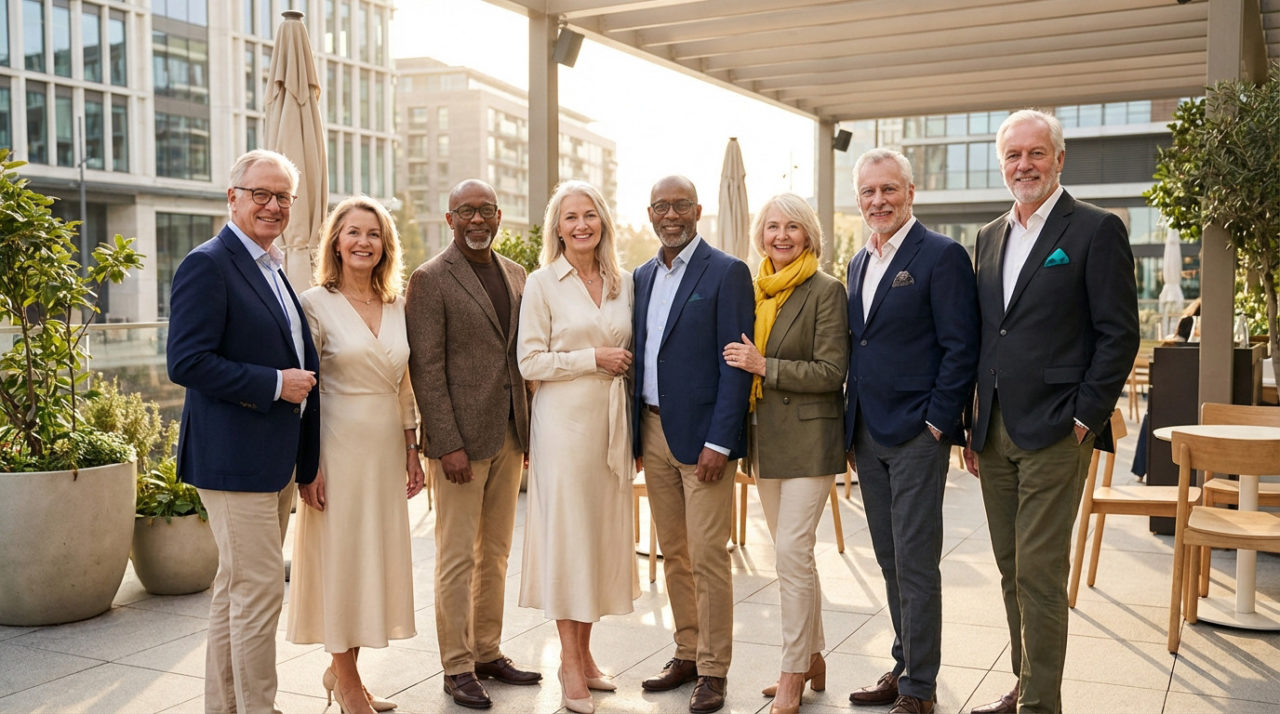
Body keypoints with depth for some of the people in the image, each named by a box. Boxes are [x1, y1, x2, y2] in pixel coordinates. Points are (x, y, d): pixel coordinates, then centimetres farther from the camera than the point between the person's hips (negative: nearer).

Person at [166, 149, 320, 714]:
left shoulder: (272, 268, 16)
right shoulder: (208, 264, -12)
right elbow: (187, 363, -21)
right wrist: (275, 383, -19)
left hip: (276, 459, 9)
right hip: (235, 456, -9)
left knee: (237, 588, 17)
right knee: (259, 588, -6)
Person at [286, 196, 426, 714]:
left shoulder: (396, 306, 9)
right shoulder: (316, 303, -6)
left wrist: (412, 452, 12)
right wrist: (307, 466, -12)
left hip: (387, 448, 6)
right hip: (339, 444, -5)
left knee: (378, 555, 10)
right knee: (340, 556, 3)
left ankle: (342, 670, 26)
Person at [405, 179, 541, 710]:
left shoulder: (515, 275, 12)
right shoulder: (430, 279, -7)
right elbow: (425, 367, -11)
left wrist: (528, 428, 9)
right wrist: (448, 444, -16)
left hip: (509, 435, 6)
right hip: (461, 437, -6)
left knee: (496, 552, 14)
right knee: (458, 557, 2)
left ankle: (488, 653, 27)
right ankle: (457, 667, 13)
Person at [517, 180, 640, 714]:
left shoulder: (622, 283, 11)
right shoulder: (542, 284, -3)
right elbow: (529, 362, -7)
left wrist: (636, 431, 11)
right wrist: (593, 359, -12)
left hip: (611, 420, 5)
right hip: (564, 420, -5)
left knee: (603, 527, 8)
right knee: (566, 530, -1)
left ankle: (584, 652, 21)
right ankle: (570, 661, 10)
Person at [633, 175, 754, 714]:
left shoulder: (727, 273, -7)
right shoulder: (642, 277, 13)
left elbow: (735, 365, -12)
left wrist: (719, 442, -17)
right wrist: (634, 433, 10)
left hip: (702, 435, -6)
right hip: (653, 432, 6)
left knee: (707, 557, -2)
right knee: (672, 553, 14)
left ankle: (713, 671, 11)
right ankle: (687, 654, 27)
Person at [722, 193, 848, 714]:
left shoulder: (826, 290, -8)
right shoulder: (757, 291, 11)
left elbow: (832, 372, -14)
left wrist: (763, 366, -16)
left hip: (808, 439, -7)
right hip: (765, 440, 7)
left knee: (792, 553, -8)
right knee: (794, 555, 14)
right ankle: (813, 657, 27)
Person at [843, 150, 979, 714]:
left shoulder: (943, 256, -8)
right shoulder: (860, 263, 15)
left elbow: (960, 349, -12)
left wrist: (936, 425, -15)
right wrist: (852, 432, 13)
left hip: (916, 435, -7)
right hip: (868, 437, 7)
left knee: (915, 565, -2)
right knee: (891, 562, 15)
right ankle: (904, 666, 27)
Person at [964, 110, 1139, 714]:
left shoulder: (1096, 230, -4)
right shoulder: (991, 237, 15)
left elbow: (1119, 334, -7)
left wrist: (1085, 419, -12)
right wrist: (975, 427, 12)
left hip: (1054, 434, -6)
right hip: (995, 434, 6)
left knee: (1039, 574, -5)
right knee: (1012, 572, 13)